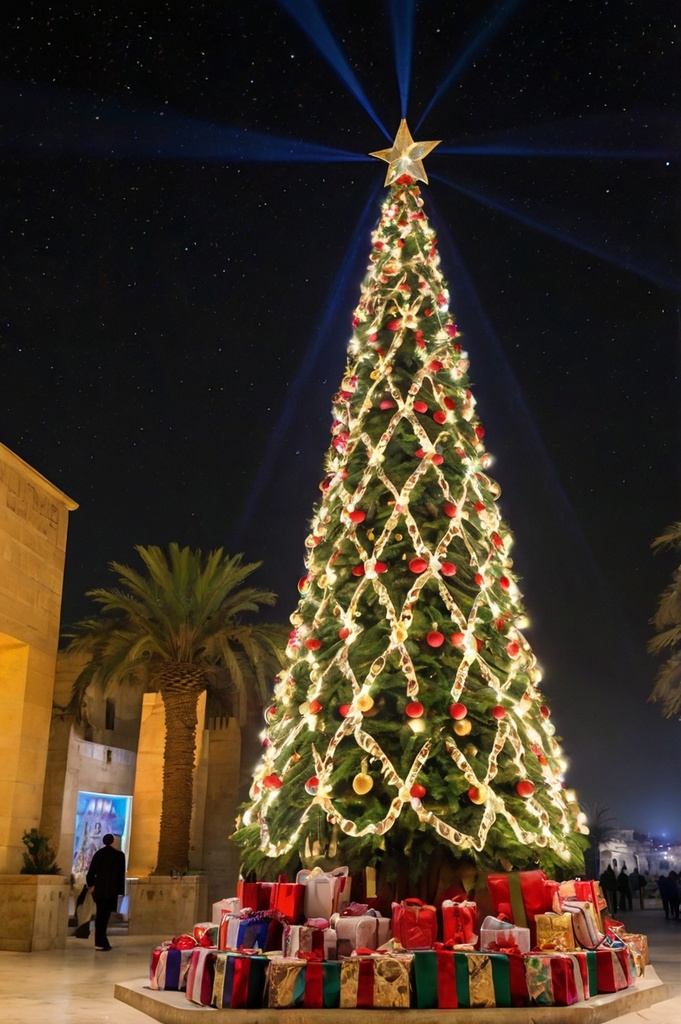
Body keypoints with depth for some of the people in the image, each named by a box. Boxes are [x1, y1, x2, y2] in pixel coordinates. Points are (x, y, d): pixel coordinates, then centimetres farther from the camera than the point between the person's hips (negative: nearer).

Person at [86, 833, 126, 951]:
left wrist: (90, 885, 23)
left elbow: (91, 872, 7)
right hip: (112, 890, -4)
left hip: (99, 889, 4)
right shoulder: (119, 855, -4)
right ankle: (101, 943, -2)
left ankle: (101, 942, 14)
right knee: (105, 915, 0)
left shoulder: (98, 854, 6)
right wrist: (121, 891, 0)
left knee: (100, 915, 11)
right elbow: (121, 874, -4)